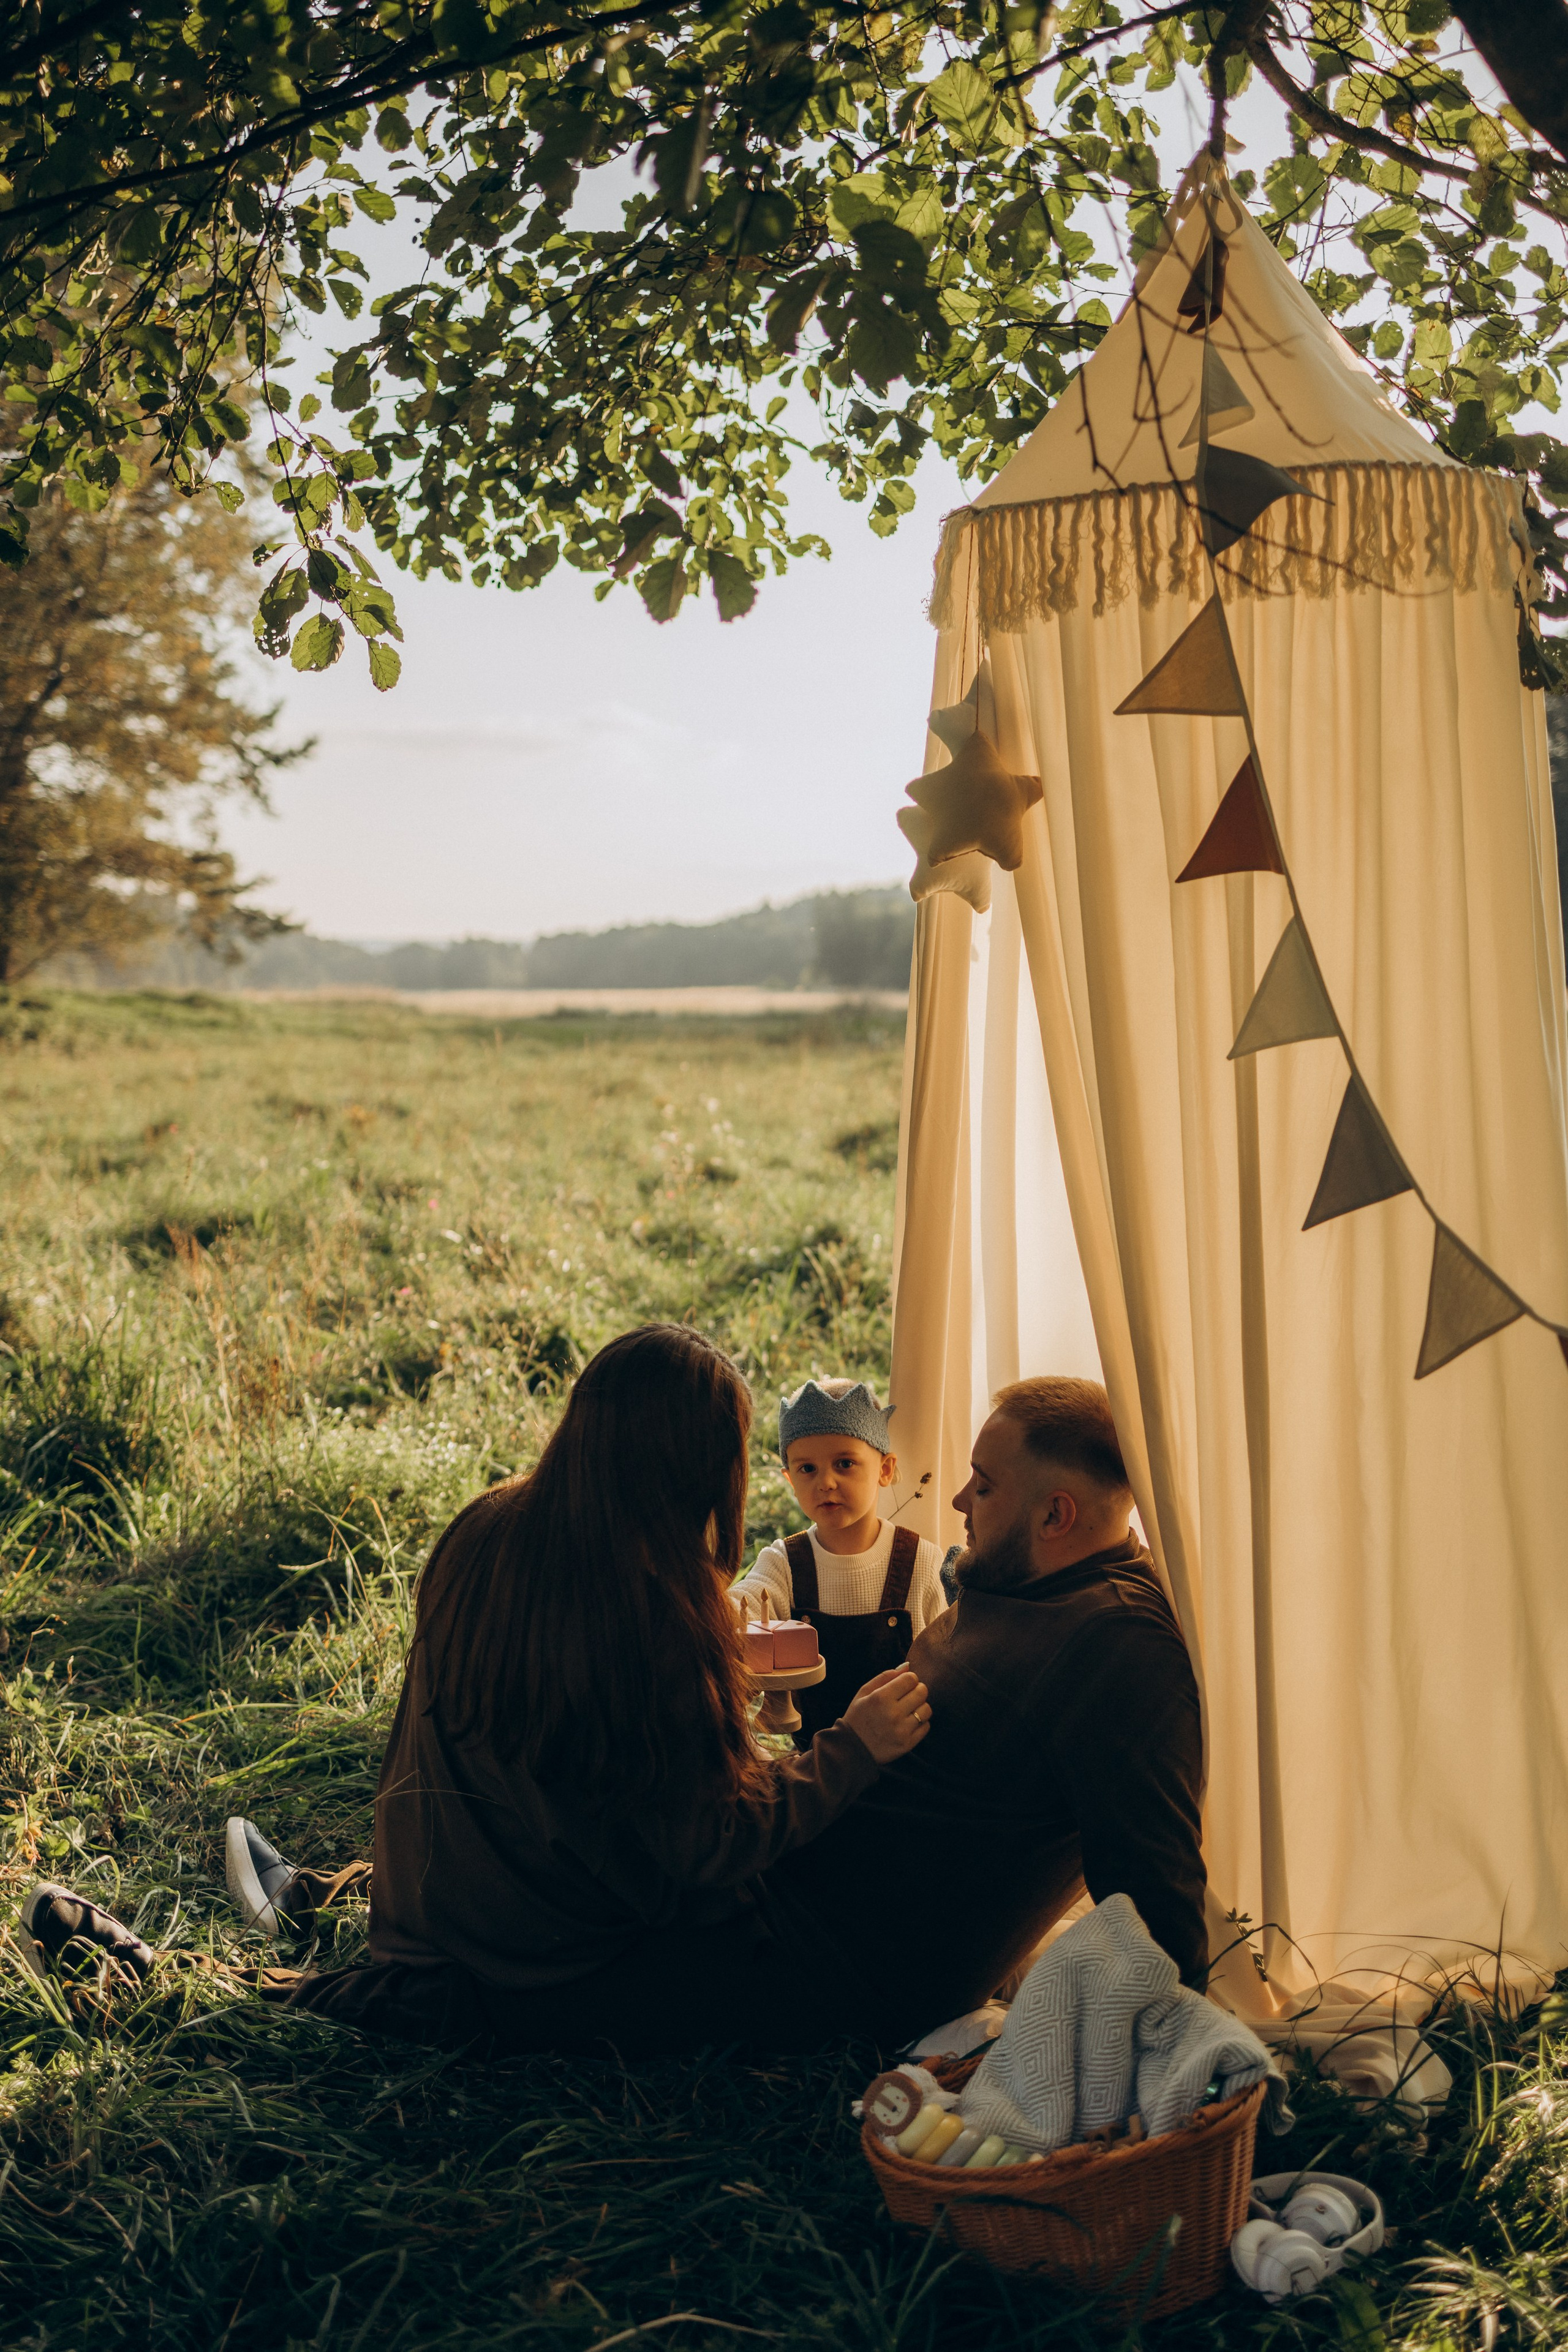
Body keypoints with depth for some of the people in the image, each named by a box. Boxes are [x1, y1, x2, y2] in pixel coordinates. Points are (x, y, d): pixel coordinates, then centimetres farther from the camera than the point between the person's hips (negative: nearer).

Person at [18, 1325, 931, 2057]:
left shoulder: (487, 1532, -4)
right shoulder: (652, 1619, -27)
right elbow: (712, 1843, -17)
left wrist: (723, 1664, 22)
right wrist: (854, 1747, -7)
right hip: (542, 1961, -9)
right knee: (829, 1988, -11)